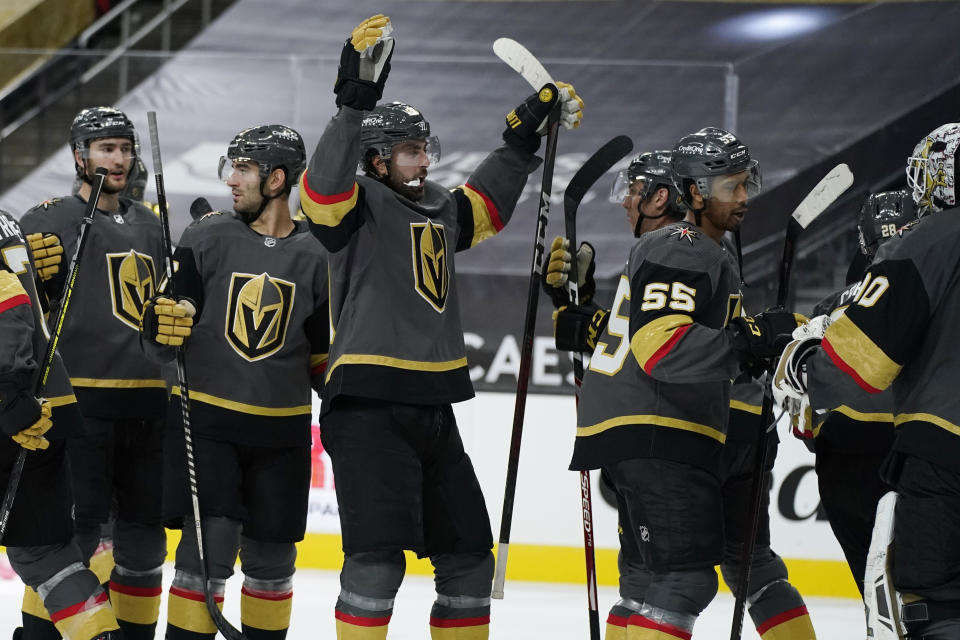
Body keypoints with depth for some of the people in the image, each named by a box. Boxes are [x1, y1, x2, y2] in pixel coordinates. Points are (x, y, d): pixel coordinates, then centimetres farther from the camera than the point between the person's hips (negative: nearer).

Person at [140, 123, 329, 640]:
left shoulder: (314, 257, 4)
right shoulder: (207, 238, -1)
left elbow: (320, 355, 13)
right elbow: (160, 343, -2)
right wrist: (161, 324, -23)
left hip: (281, 432, 2)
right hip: (207, 420, -2)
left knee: (271, 560, 9)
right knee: (209, 549, -13)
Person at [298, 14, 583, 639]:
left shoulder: (441, 211, 19)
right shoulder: (360, 204, -4)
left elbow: (488, 201, 37)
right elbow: (325, 183, -25)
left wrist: (529, 129, 30)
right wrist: (356, 98, -36)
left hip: (433, 411, 8)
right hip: (368, 407, -8)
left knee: (468, 558, 10)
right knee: (378, 562, -16)